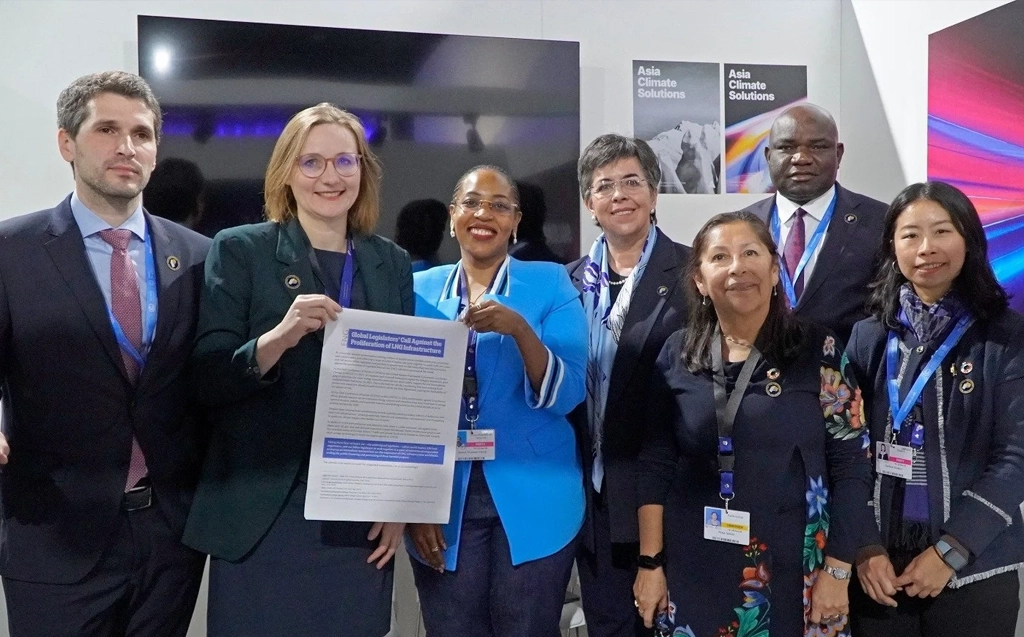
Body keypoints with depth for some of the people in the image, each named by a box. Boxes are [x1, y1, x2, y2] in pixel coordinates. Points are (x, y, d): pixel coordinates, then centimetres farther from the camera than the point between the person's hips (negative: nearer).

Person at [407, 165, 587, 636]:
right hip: (443, 502, 2)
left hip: (532, 501, -1)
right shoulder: (420, 290, 4)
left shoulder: (550, 283, -2)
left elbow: (566, 395, -10)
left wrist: (519, 328, -25)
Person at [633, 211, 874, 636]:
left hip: (790, 566, -1)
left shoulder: (817, 349, -6)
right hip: (694, 567, 2)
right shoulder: (678, 353, 0)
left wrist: (837, 570, -8)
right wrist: (650, 562, -1)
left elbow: (850, 464, -5)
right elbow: (656, 464, 2)